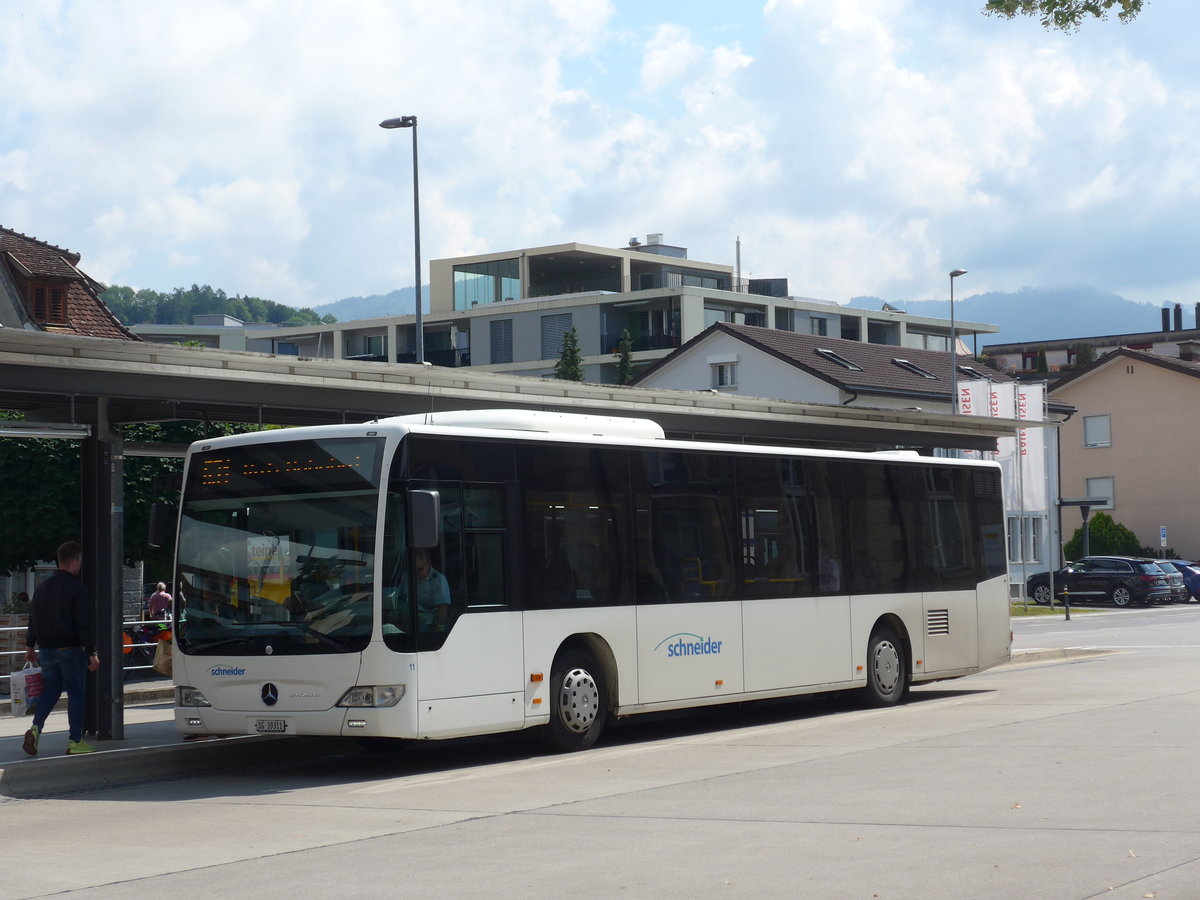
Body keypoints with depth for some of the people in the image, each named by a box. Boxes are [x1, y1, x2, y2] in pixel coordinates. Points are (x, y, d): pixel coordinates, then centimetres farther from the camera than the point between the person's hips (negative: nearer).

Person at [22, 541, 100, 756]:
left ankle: (35, 728, -5)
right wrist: (92, 653, -12)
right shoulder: (77, 587, -11)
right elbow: (84, 623, -14)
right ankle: (75, 741, 4)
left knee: (50, 691, 16)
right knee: (76, 693, 3)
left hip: (46, 649, 6)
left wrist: (30, 646, 25)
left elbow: (33, 619, 15)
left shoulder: (43, 587, 9)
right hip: (71, 649, -6)